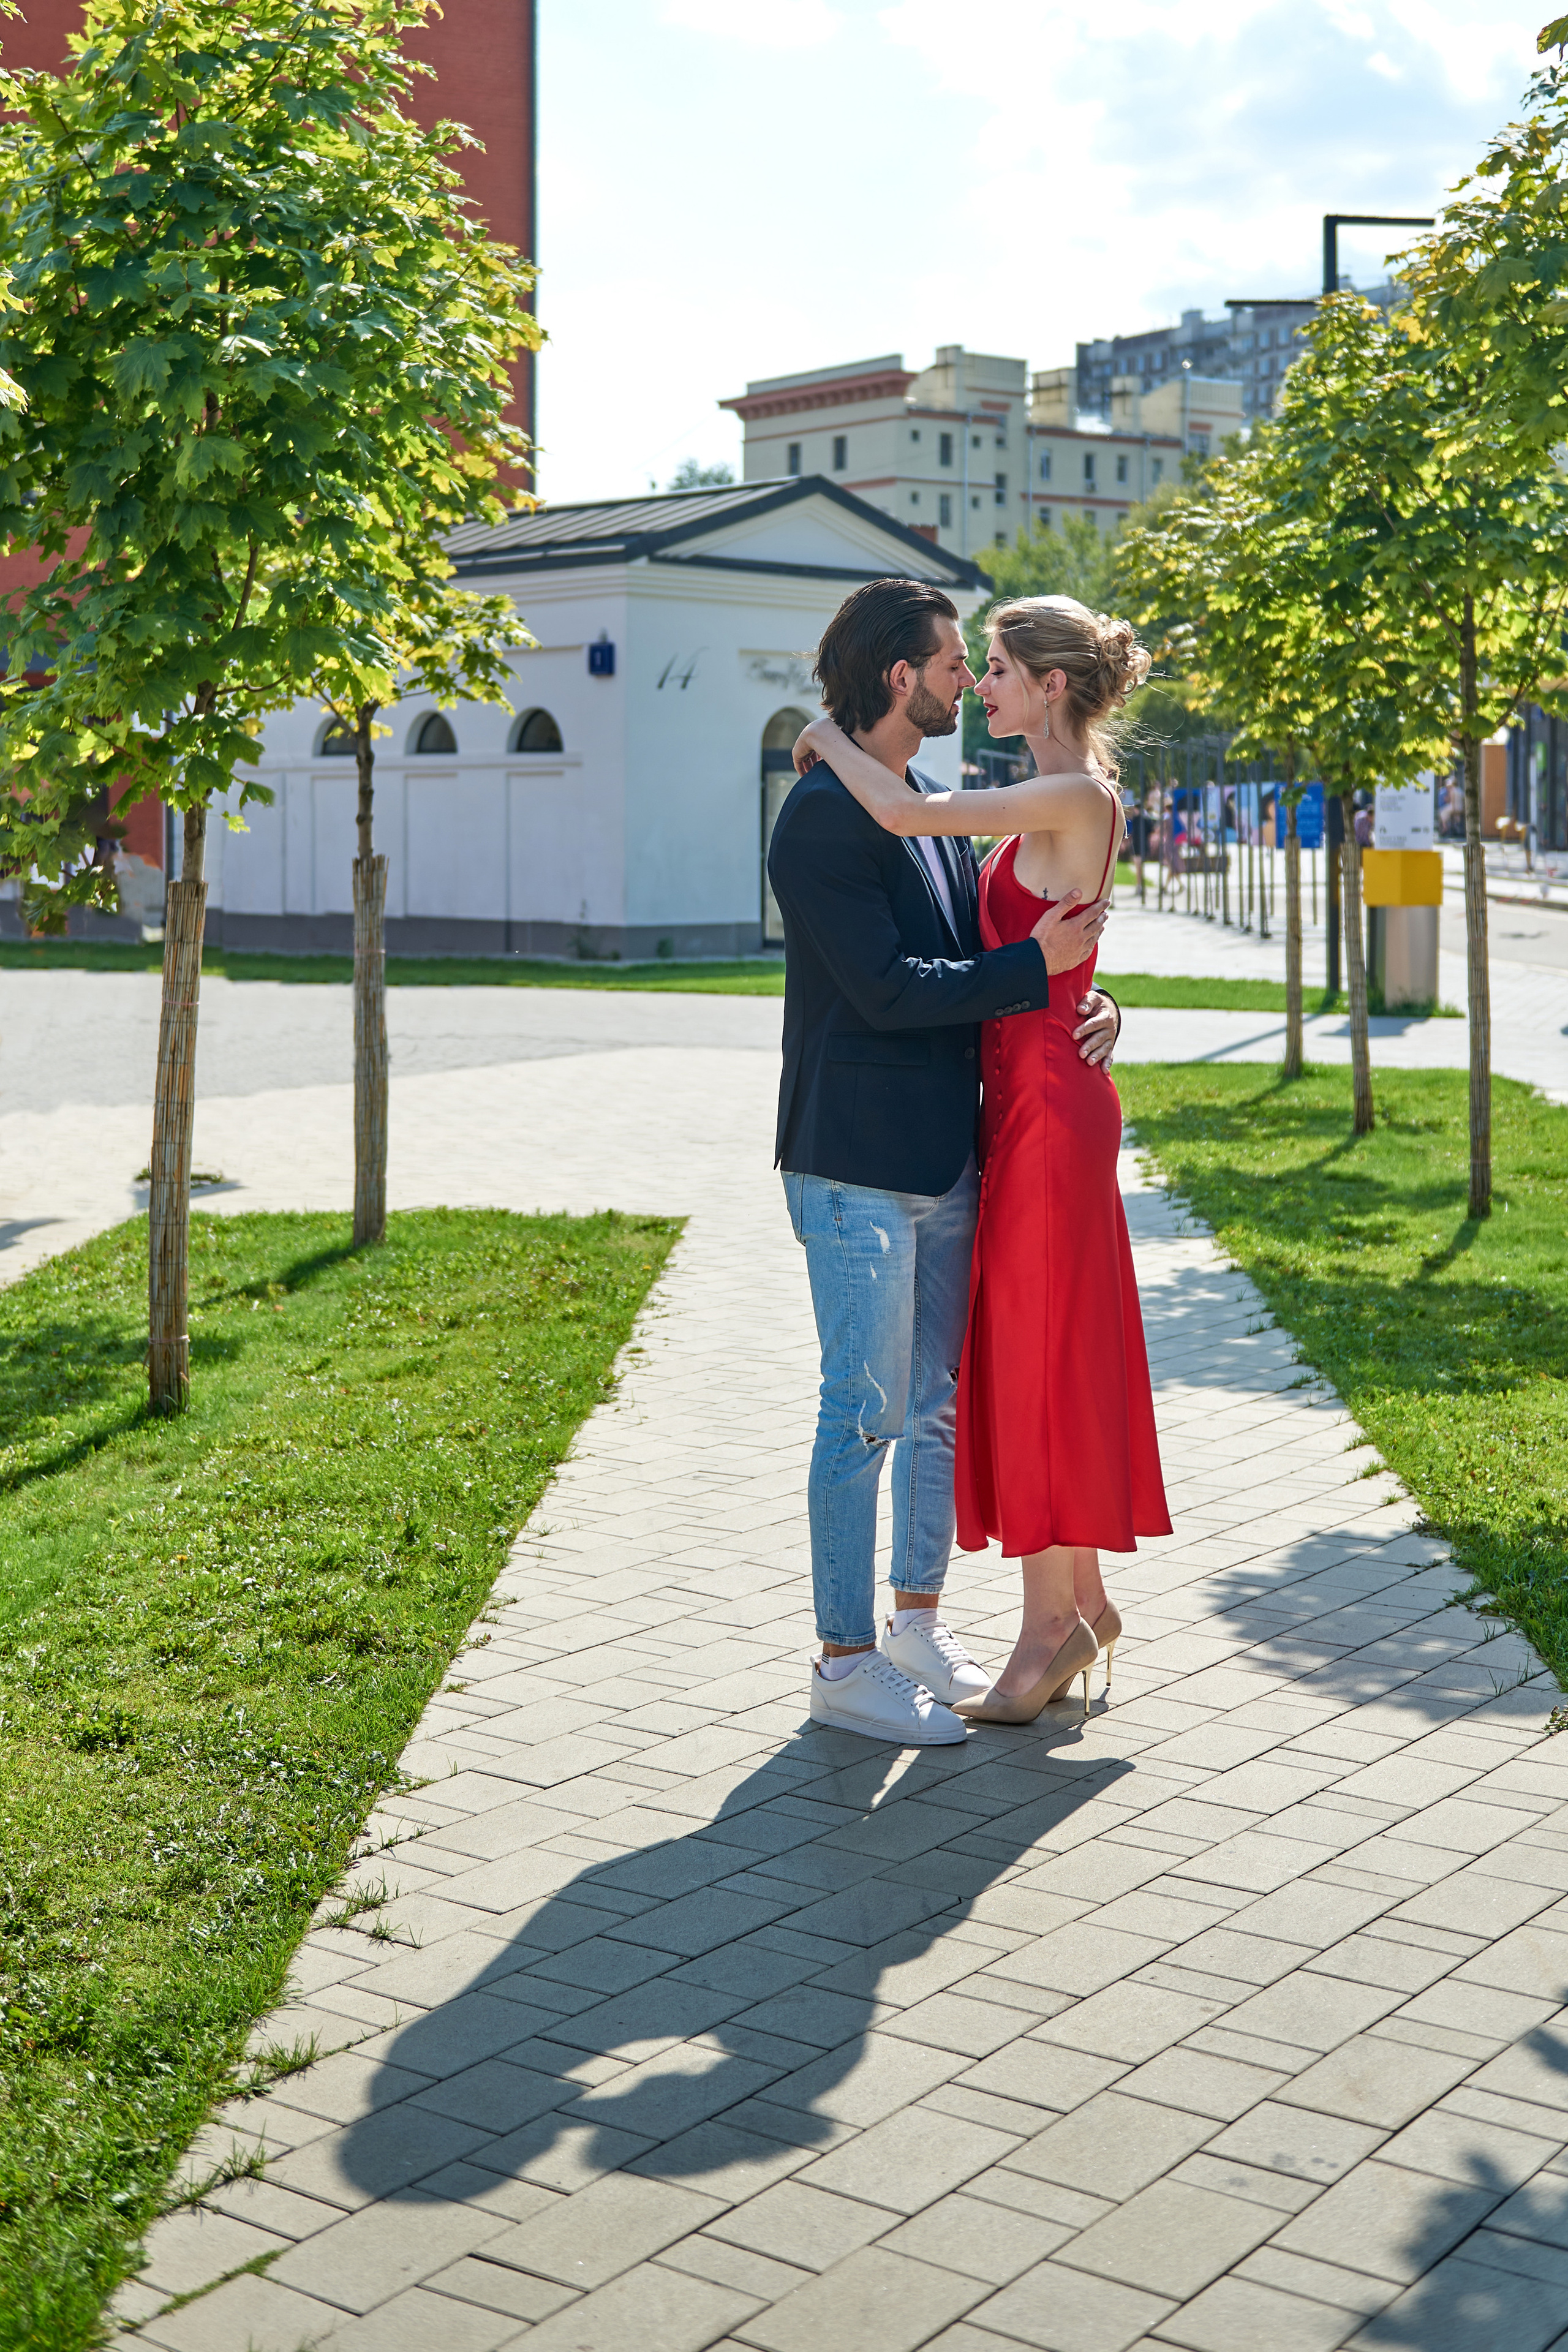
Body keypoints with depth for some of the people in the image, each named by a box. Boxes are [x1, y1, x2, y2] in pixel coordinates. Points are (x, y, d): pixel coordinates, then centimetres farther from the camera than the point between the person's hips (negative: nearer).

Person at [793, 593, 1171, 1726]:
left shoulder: (1076, 798, -15)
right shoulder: (1057, 803, 14)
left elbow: (904, 812, -24)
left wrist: (825, 737, -7)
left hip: (1048, 1102, -10)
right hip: (1036, 1096, 10)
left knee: (1037, 1355, -2)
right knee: (1049, 1355, 14)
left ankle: (1051, 1620, 8)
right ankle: (1083, 1598, 24)